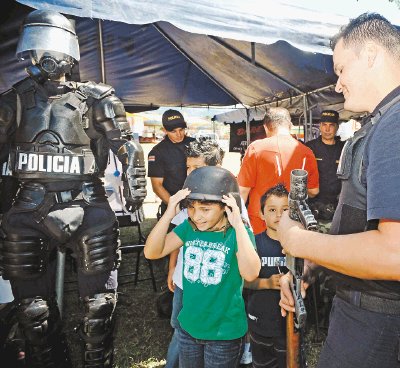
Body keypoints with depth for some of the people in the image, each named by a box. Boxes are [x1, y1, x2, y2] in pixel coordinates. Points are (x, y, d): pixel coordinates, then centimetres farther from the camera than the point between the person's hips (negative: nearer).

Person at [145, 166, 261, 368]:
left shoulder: (237, 234, -19)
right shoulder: (188, 227, -8)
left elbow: (250, 273, -34)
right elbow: (151, 253, -14)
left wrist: (238, 225, -40)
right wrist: (168, 215, -27)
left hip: (225, 332, -3)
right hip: (188, 326, 4)